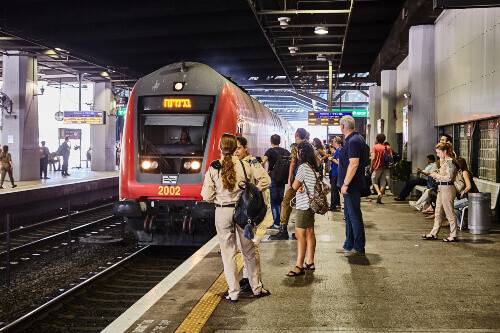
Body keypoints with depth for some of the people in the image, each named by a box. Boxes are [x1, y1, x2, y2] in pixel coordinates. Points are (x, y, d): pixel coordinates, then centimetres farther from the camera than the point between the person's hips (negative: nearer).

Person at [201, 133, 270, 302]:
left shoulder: (213, 168, -7)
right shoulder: (245, 166, -4)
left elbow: (207, 196, -8)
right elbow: (265, 181, -5)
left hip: (222, 213, -1)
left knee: (228, 253, 8)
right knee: (248, 251, 14)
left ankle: (233, 293, 11)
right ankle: (256, 288, 25)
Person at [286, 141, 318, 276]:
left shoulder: (303, 167, -16)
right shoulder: (314, 167, 12)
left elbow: (294, 186, -13)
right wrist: (302, 186, -7)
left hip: (304, 205, -10)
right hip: (311, 203, 10)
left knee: (300, 234, -9)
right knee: (310, 233, 14)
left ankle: (299, 266, -9)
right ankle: (310, 262, 22)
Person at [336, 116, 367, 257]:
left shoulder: (353, 141, -18)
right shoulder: (358, 138, 15)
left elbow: (353, 164, -25)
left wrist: (345, 184, -23)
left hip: (352, 186, -11)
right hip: (351, 186, 11)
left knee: (354, 216, -3)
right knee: (349, 215, 16)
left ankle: (359, 248, 4)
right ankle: (349, 245, 25)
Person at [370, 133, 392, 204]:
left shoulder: (375, 147, -6)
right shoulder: (388, 147, 4)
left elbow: (373, 158, -12)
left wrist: (371, 167, -4)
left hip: (377, 167, -3)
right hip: (385, 168, 3)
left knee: (374, 181, 12)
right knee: (383, 182, 8)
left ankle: (379, 193, -12)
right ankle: (379, 199, 7)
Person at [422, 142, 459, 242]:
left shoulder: (450, 162, -15)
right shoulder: (444, 161, 15)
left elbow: (449, 177, -22)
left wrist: (437, 176, -13)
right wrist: (437, 174, 11)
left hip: (447, 189, -10)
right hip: (441, 188, 10)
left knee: (450, 213, -3)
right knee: (438, 212, 13)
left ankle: (453, 236, 4)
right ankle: (434, 234, 20)